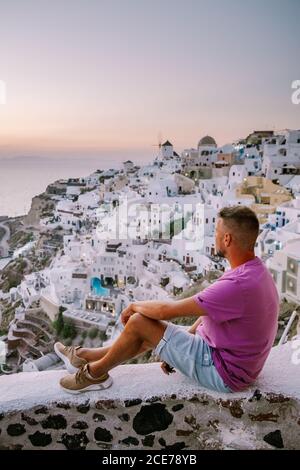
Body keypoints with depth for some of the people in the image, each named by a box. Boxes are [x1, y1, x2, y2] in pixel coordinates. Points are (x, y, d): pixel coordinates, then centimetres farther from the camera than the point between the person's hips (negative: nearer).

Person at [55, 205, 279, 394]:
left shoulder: (238, 284, -32)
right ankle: (84, 356, 30)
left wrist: (135, 306, -6)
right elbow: (210, 311, 9)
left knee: (139, 321, -10)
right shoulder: (255, 270, 2)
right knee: (152, 333, 16)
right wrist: (176, 348, 12)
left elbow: (166, 310, -26)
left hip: (223, 373, -9)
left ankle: (95, 373, 14)